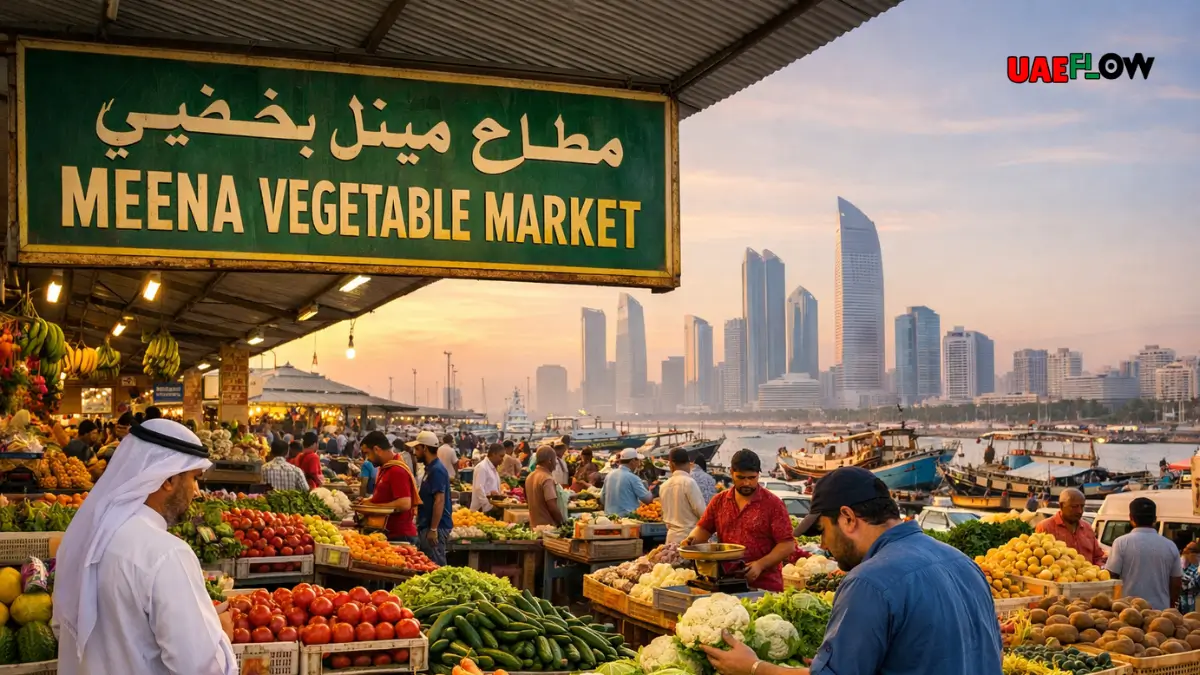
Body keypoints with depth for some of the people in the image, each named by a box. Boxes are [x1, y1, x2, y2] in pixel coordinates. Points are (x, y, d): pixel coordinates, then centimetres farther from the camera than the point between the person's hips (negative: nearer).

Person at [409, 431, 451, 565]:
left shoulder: (436, 470, -16)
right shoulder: (431, 468, 14)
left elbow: (439, 501, -22)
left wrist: (433, 529, -24)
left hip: (434, 528, -10)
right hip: (427, 526, 10)